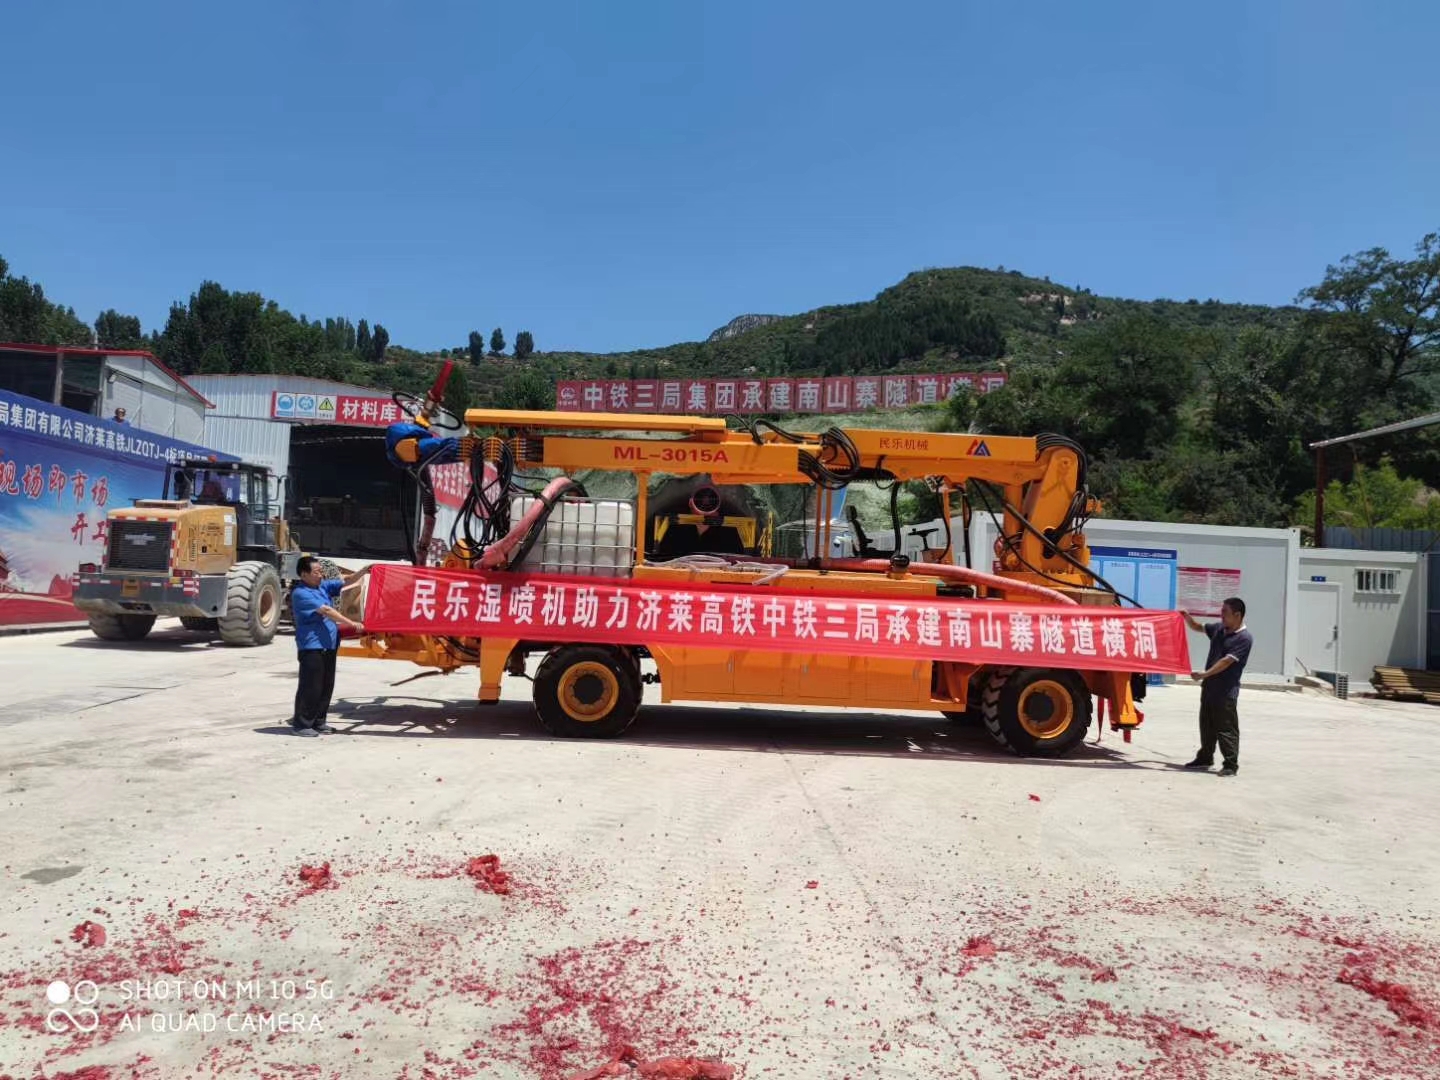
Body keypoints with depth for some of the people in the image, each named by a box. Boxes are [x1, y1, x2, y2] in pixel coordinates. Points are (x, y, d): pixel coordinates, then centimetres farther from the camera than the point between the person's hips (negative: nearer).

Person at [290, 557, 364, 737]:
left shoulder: (323, 586, 12)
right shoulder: (300, 593, -13)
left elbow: (345, 580, 15)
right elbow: (326, 611, -20)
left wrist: (363, 571, -3)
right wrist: (352, 623, -23)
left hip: (329, 645, 8)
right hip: (311, 646, -8)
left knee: (327, 685, 11)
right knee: (310, 686, -4)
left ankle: (318, 721, 21)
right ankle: (302, 724, 6)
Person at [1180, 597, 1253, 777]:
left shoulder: (1244, 638, -14)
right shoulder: (1219, 628, 9)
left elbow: (1227, 661, -21)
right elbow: (1198, 627, 23)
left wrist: (1204, 674, -27)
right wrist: (1187, 617, 2)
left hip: (1226, 692, -8)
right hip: (1209, 687, 8)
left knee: (1226, 728, -4)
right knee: (1207, 725, 17)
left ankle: (1231, 765, 2)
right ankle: (1205, 758, 28)